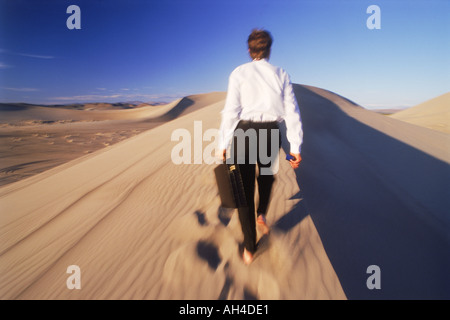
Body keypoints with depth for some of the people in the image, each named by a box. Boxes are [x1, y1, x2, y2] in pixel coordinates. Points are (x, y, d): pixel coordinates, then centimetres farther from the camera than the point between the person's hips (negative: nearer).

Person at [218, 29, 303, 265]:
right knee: (266, 174, 34)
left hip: (244, 133, -1)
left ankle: (249, 249, 14)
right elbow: (292, 112, -1)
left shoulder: (239, 73, 1)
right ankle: (261, 215, 23)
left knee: (245, 187, 8)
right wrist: (295, 147, 2)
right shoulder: (281, 75, 6)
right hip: (271, 134, 2)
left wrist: (223, 144, -2)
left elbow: (231, 111, -7)